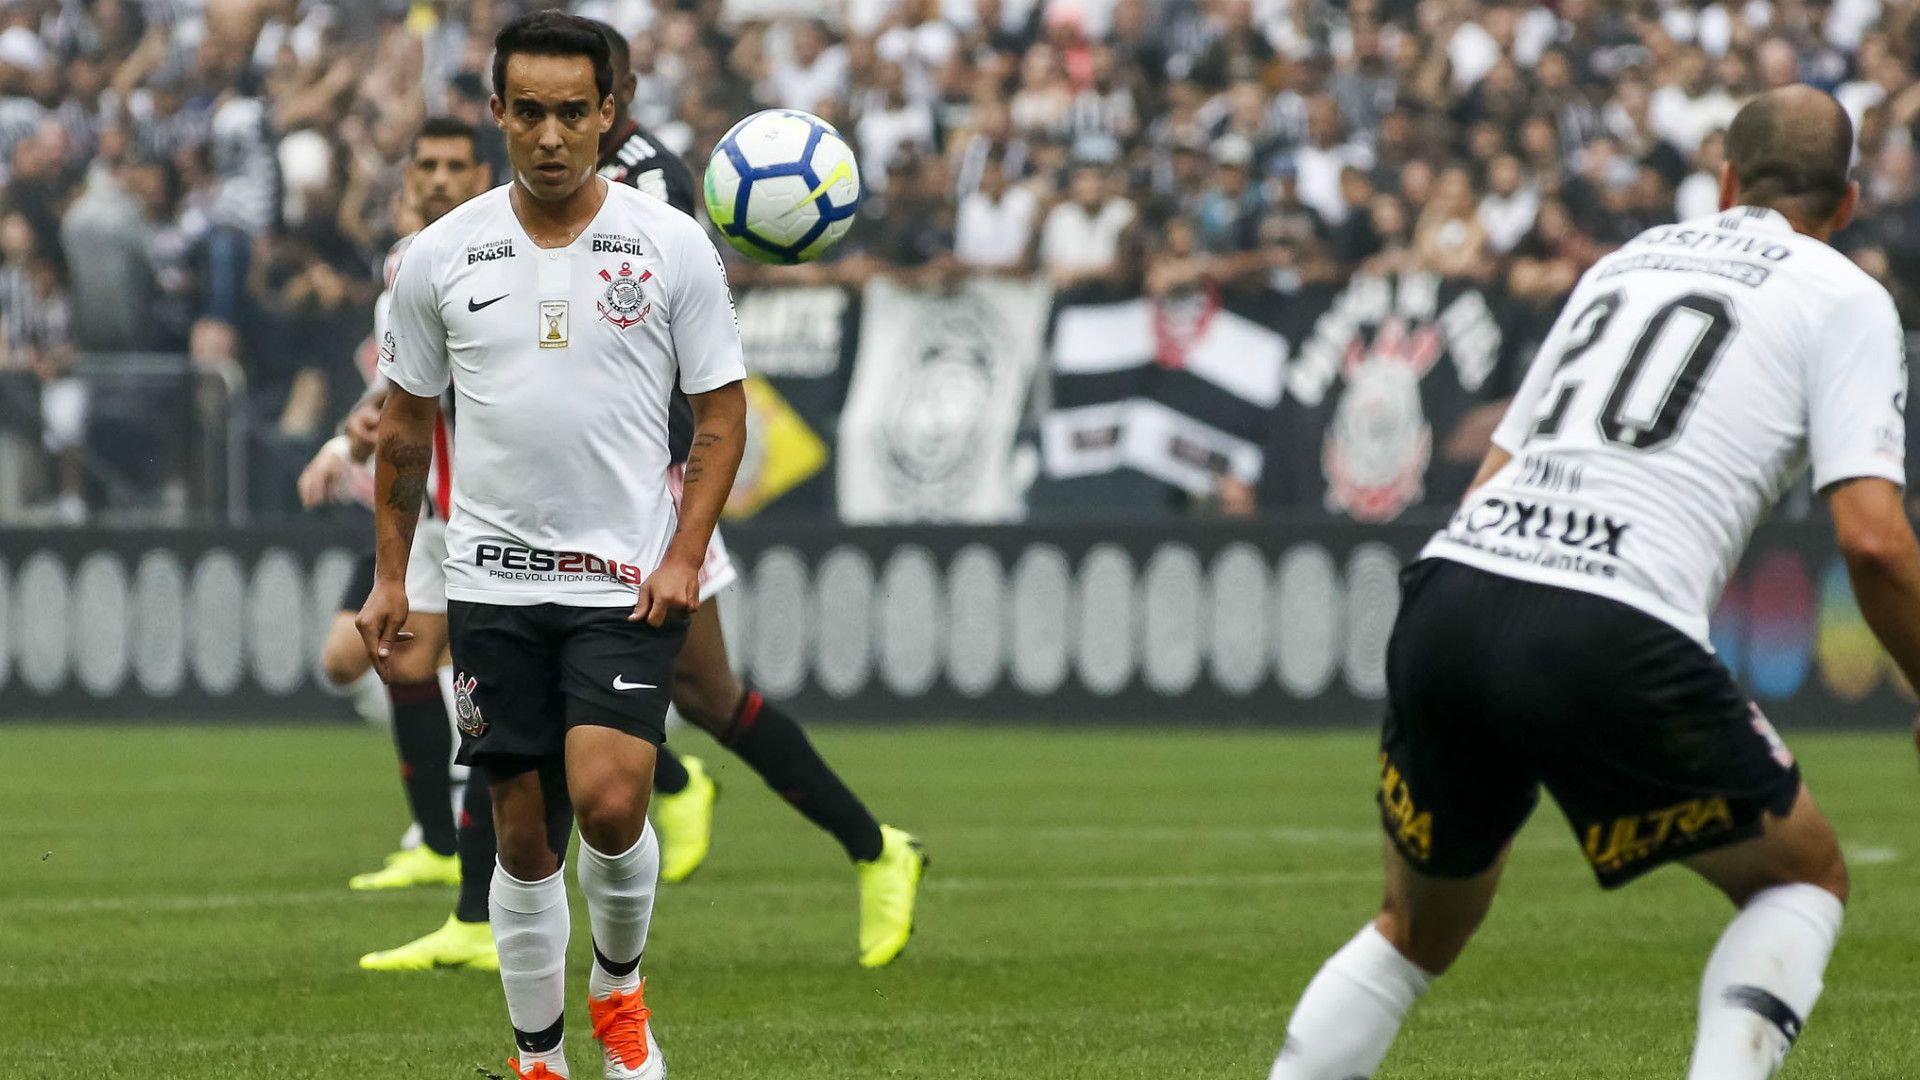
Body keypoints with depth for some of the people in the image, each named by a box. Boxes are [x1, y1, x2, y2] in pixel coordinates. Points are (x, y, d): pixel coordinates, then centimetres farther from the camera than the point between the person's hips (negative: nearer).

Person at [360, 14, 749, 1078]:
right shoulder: (442, 253, 2)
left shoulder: (672, 244, -2)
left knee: (610, 802, -18)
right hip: (493, 582, 2)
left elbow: (721, 410, 3)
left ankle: (618, 982, 10)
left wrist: (684, 555, -8)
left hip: (627, 582, -2)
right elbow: (406, 424, 13)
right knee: (521, 831, 4)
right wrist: (389, 575, 13)